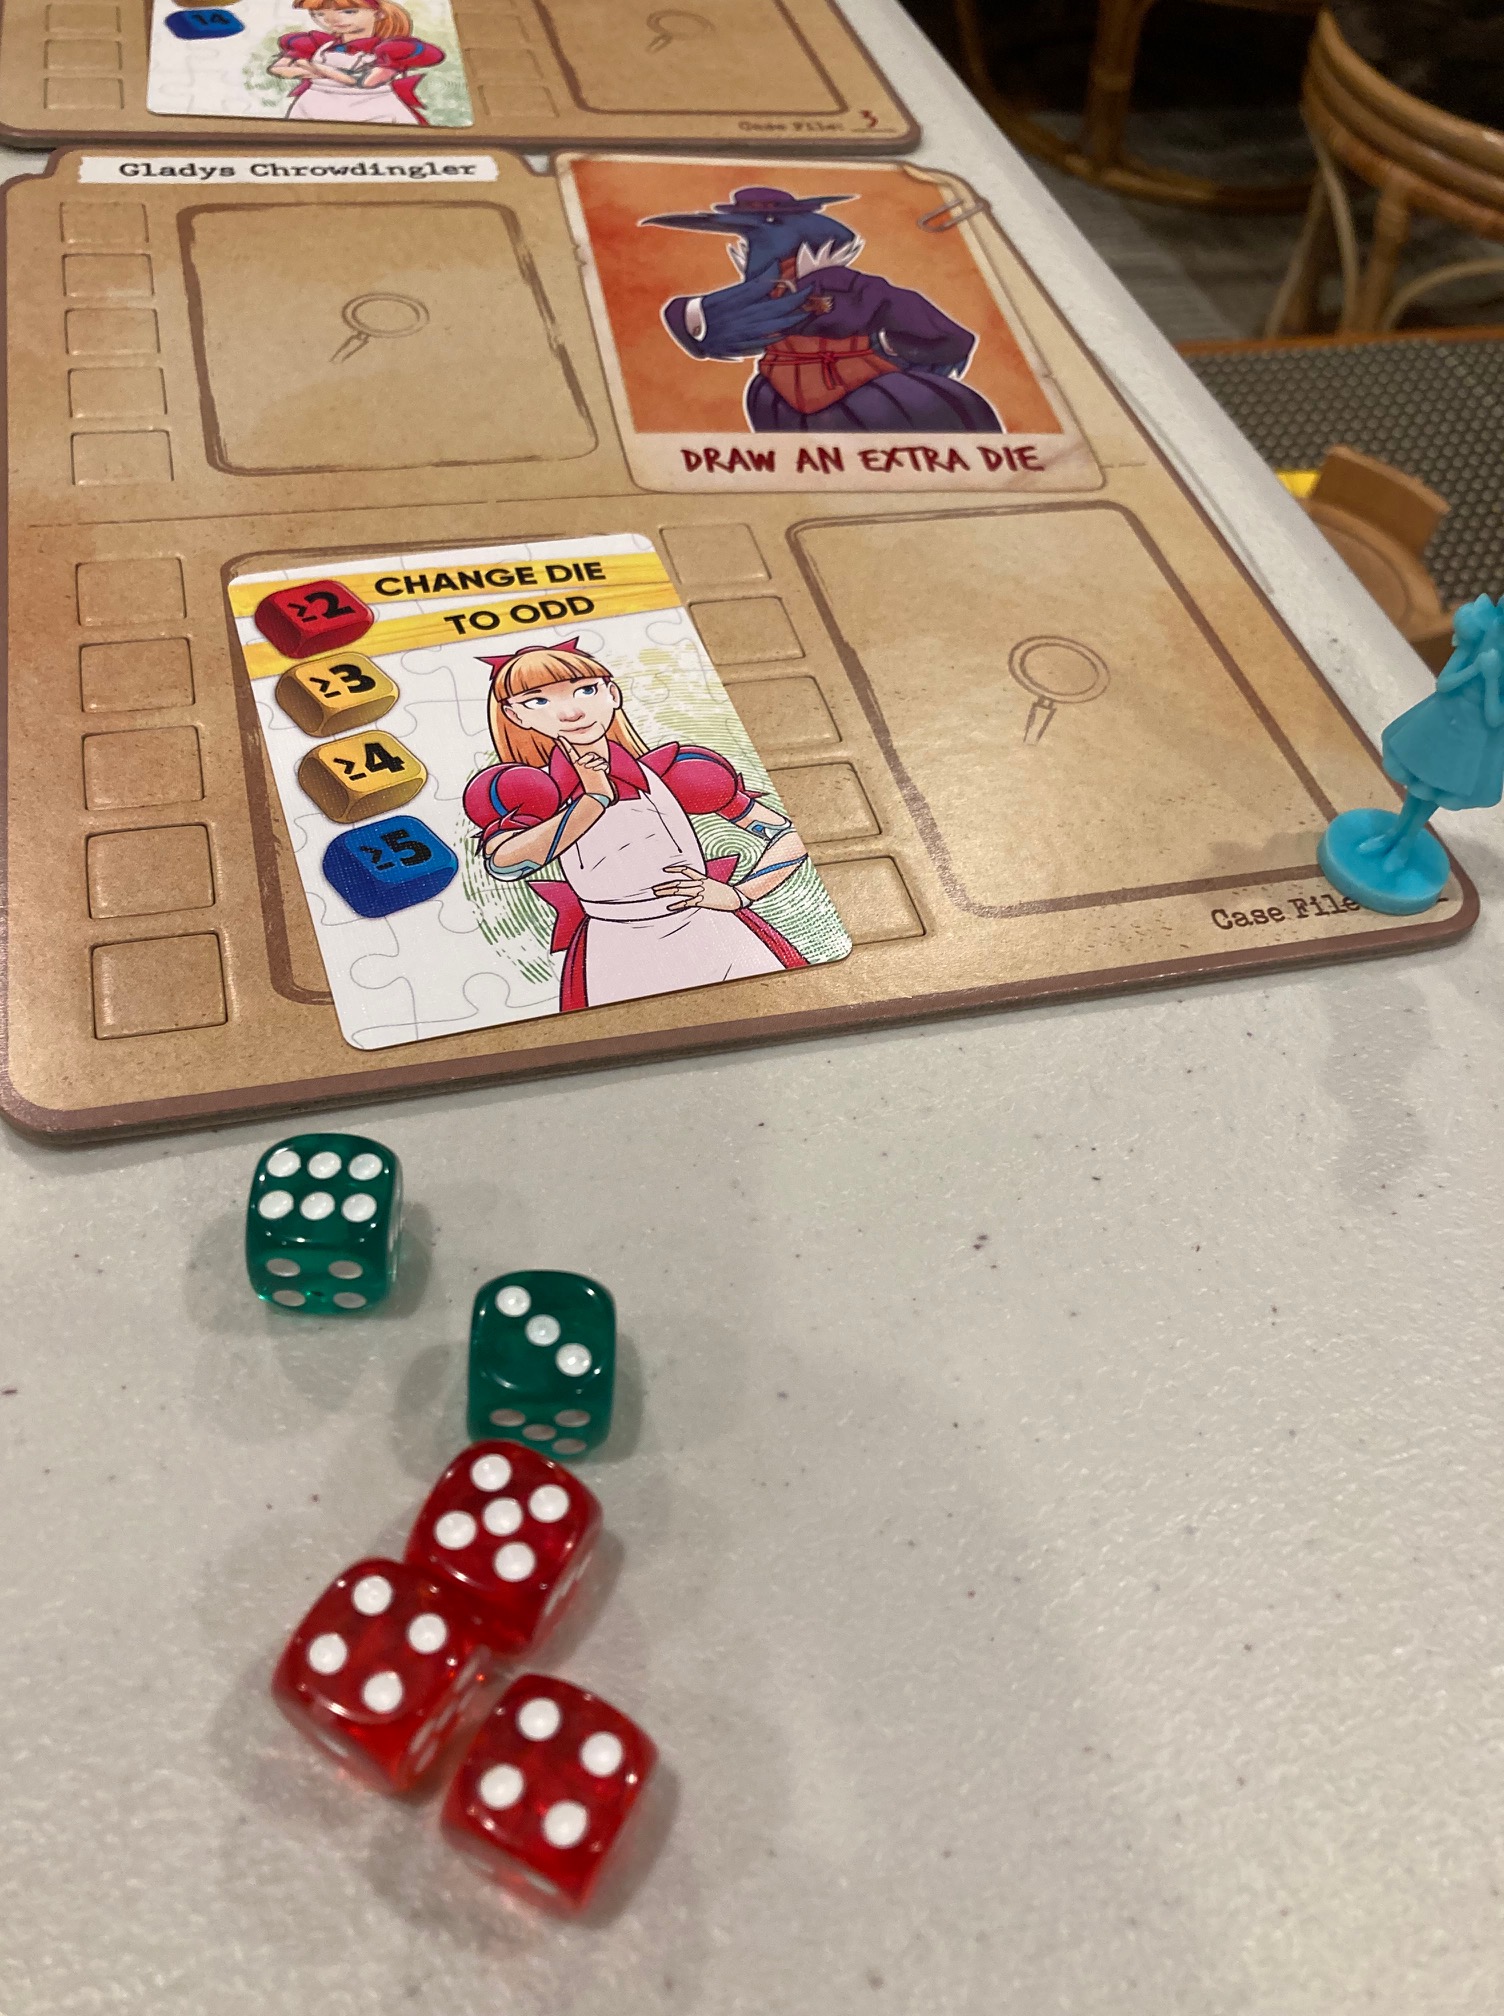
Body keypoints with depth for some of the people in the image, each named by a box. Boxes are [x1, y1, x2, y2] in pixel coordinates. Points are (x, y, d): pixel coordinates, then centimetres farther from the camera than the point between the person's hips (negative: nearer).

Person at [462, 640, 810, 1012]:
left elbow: (791, 838, 5)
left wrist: (737, 895, -10)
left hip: (719, 937, 1)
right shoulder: (527, 794, 2)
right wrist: (596, 797, -14)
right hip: (620, 961, -1)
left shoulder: (675, 773, 2)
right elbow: (503, 862, -21)